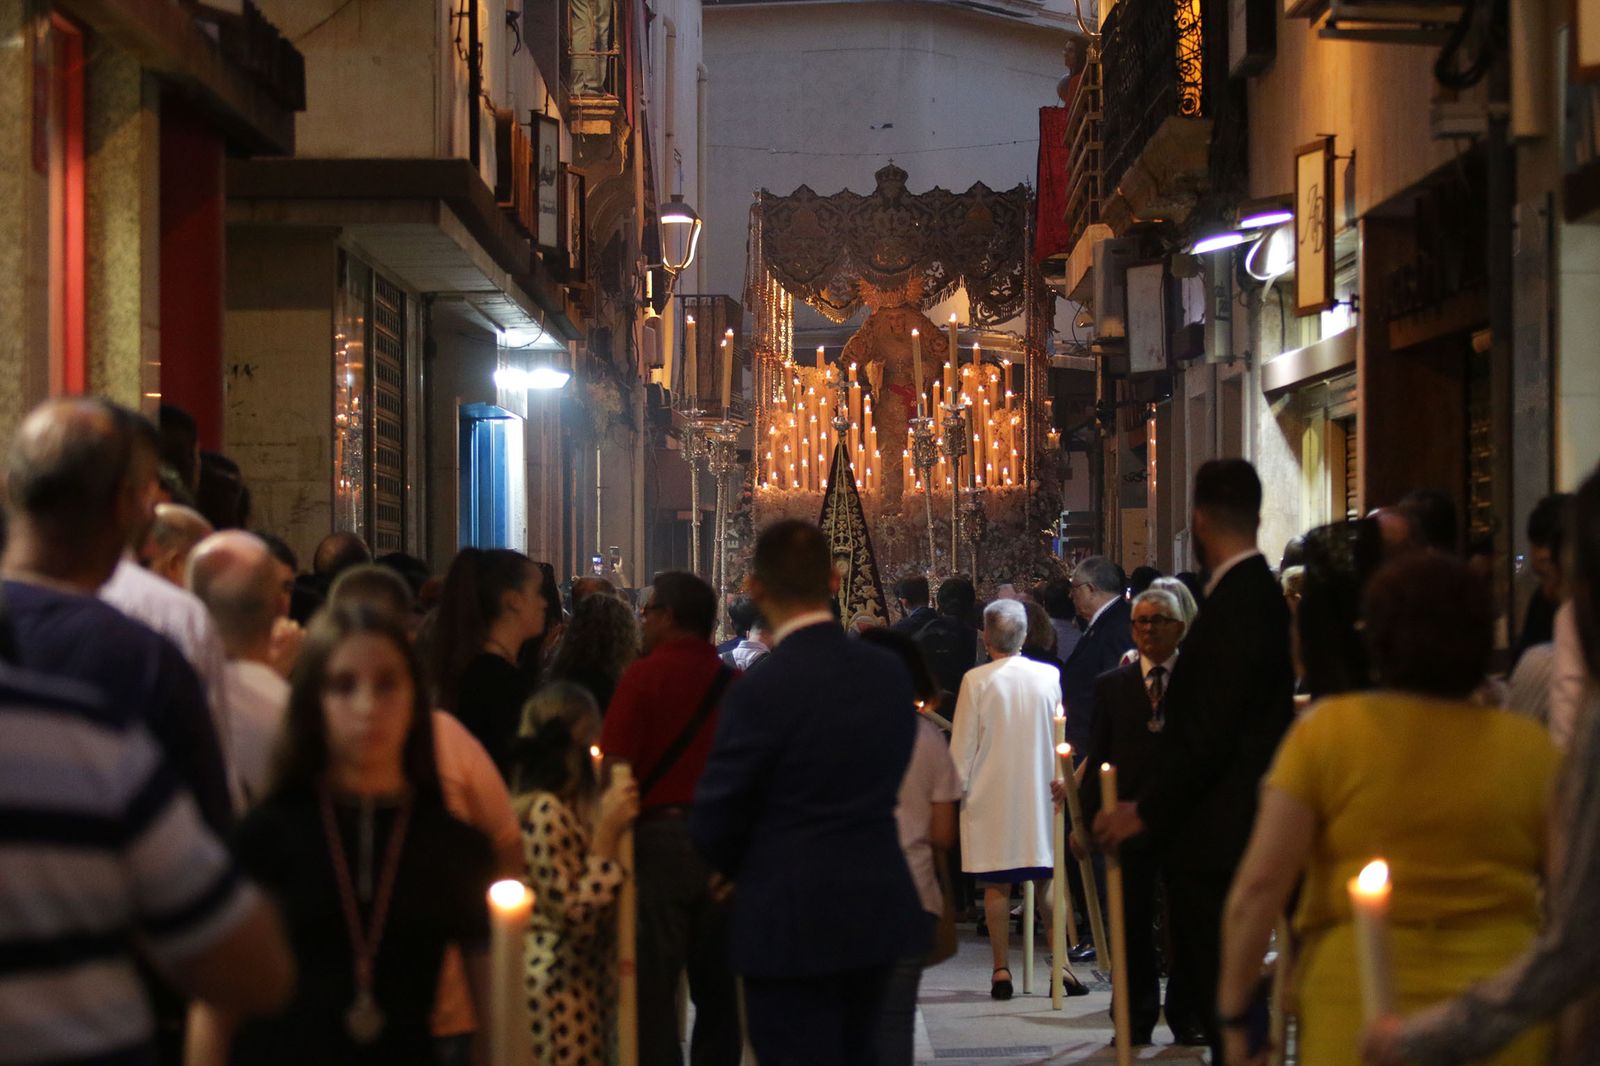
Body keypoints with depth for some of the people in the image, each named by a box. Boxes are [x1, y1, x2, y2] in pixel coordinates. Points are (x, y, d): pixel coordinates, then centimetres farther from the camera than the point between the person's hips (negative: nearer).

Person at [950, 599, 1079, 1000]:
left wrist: (957, 787, 5)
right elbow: (1061, 737, 8)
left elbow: (963, 743, -5)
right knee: (1047, 880, 9)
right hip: (1040, 790, 3)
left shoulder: (976, 681, -9)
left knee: (996, 885, 2)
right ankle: (1061, 965, 4)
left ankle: (1001, 971, 3)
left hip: (991, 796, -3)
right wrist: (1059, 778, 19)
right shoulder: (1050, 676, -1)